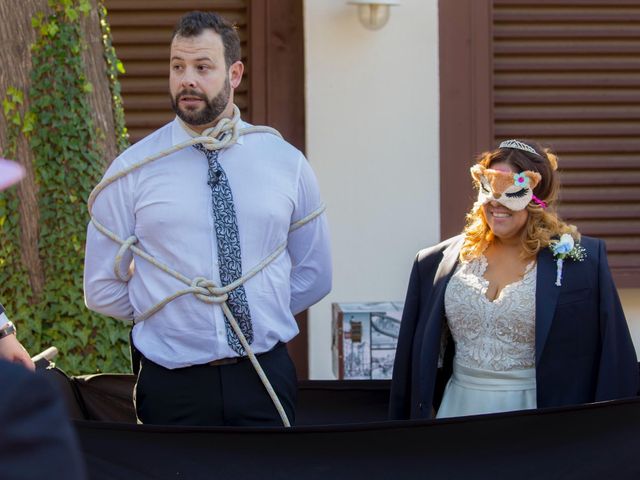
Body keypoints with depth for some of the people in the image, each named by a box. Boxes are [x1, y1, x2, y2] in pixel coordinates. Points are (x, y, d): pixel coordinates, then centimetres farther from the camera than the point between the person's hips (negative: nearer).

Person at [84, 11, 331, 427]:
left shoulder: (286, 163, 3)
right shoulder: (131, 171, -2)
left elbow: (314, 276, 12)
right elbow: (103, 290, 1)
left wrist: (255, 315, 5)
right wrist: (172, 315, 1)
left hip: (266, 376, 1)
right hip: (173, 387, -1)